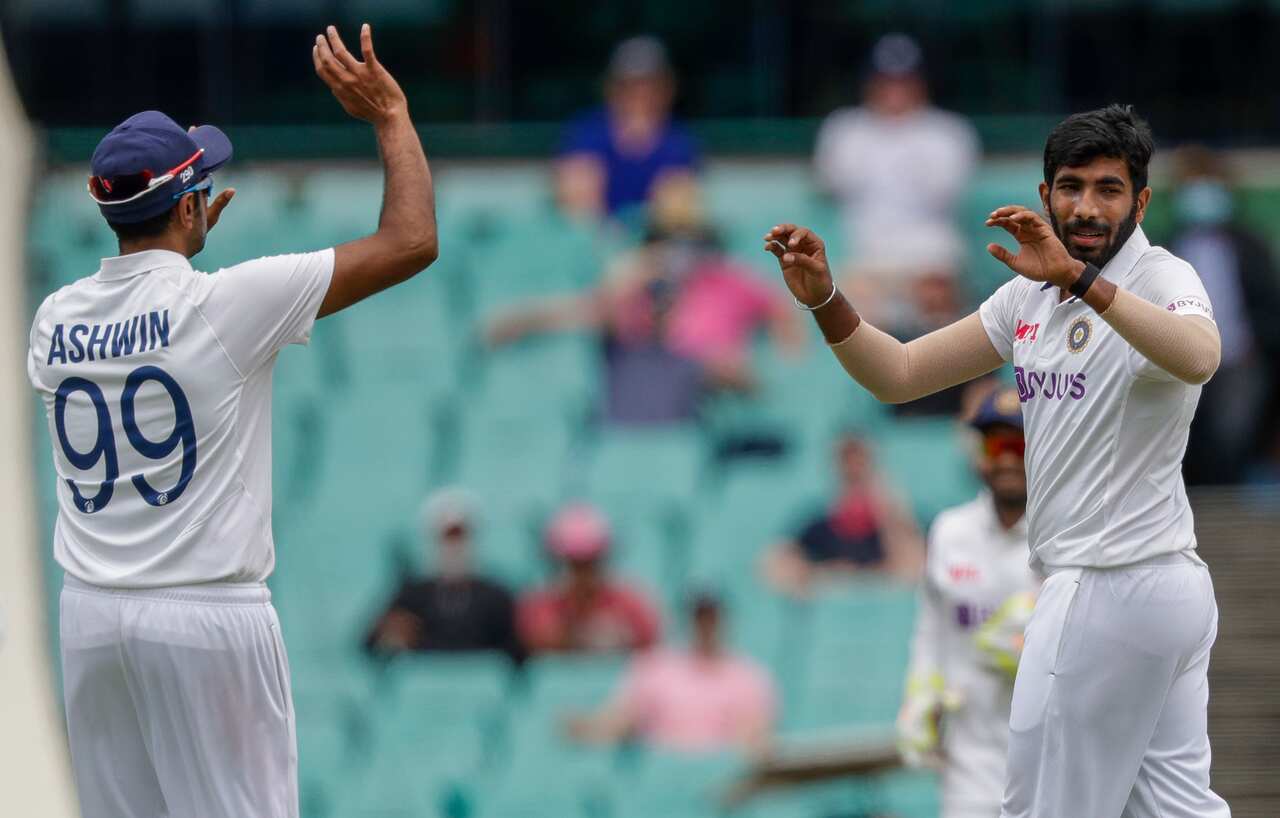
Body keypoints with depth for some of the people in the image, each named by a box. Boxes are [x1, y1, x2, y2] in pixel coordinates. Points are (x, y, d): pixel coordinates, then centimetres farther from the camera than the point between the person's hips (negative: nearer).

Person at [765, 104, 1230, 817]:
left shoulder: (1162, 279, -13)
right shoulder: (1032, 297, 13)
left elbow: (1199, 357, -37)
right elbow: (900, 375, 11)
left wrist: (1079, 278, -47)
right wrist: (825, 299, -5)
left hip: (1114, 591, -9)